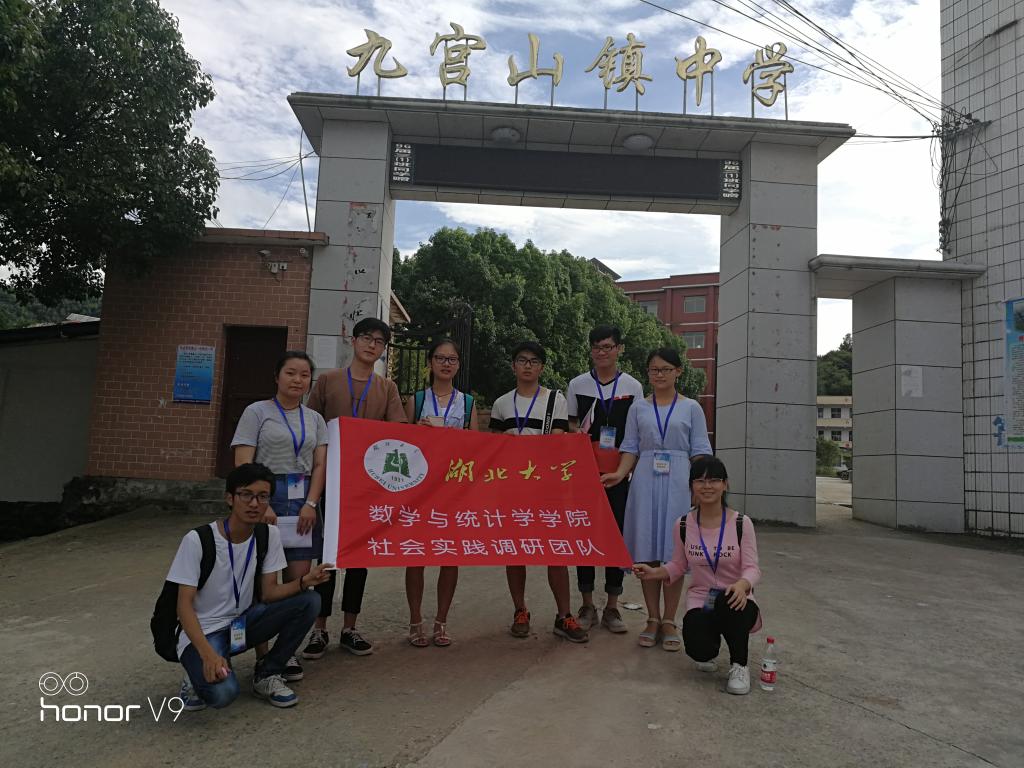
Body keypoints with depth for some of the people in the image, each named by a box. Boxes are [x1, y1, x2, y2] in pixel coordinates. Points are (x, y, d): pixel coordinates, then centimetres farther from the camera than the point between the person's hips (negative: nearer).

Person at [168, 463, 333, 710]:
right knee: (223, 692, -33)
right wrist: (208, 653, -32)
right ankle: (199, 674, 3)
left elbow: (268, 593, -5)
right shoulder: (197, 540, -19)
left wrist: (304, 581, -25)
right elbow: (184, 605, -18)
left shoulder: (269, 535, -5)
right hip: (203, 632, -5)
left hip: (243, 622, 5)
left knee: (309, 601, -17)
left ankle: (267, 674, 0)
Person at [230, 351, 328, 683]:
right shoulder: (257, 412, 1)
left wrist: (310, 504, -6)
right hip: (266, 497, -4)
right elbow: (243, 464, -6)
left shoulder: (315, 419, 14)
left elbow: (320, 465, 8)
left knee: (299, 581, 3)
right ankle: (262, 654, 10)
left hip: (304, 502, 4)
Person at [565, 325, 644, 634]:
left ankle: (612, 607, 17)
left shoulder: (633, 387, 5)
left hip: (618, 473, 0)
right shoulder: (577, 385, 5)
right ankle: (587, 605, 17)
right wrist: (577, 434, -9)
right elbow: (568, 426, 12)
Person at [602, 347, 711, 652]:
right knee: (647, 551, 2)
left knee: (674, 551, -1)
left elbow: (699, 452, 4)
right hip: (645, 482, 1)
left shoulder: (691, 408, 7)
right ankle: (653, 619, 13)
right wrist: (620, 473, -9)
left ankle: (669, 621, 10)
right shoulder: (638, 408, 11)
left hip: (678, 483, -1)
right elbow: (631, 448, 8)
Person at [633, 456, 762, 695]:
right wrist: (654, 573, -11)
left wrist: (742, 584, -34)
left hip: (735, 602, -2)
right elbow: (678, 566, 8)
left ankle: (739, 665, -10)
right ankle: (710, 650, 17)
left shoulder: (741, 523, -8)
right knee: (699, 650, -27)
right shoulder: (684, 525, -1)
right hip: (699, 601, 2)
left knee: (727, 599, -39)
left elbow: (752, 568, -11)